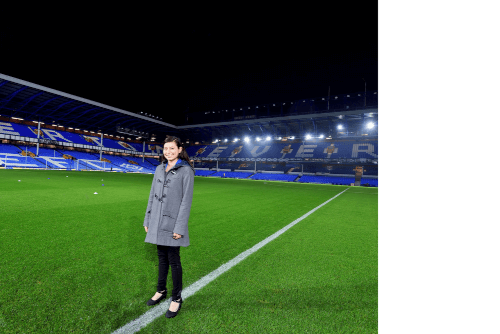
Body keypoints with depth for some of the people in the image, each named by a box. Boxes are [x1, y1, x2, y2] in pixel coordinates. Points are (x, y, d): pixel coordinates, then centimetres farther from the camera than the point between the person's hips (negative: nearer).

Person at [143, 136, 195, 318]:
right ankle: (161, 291, 38)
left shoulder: (186, 171, -10)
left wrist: (179, 228, -15)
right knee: (161, 257, 19)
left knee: (173, 260, 4)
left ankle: (176, 298, 22)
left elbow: (186, 200, -13)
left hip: (172, 223, -5)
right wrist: (147, 220, 12)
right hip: (157, 222, 6)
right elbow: (153, 195, 14)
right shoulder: (160, 169, 9)